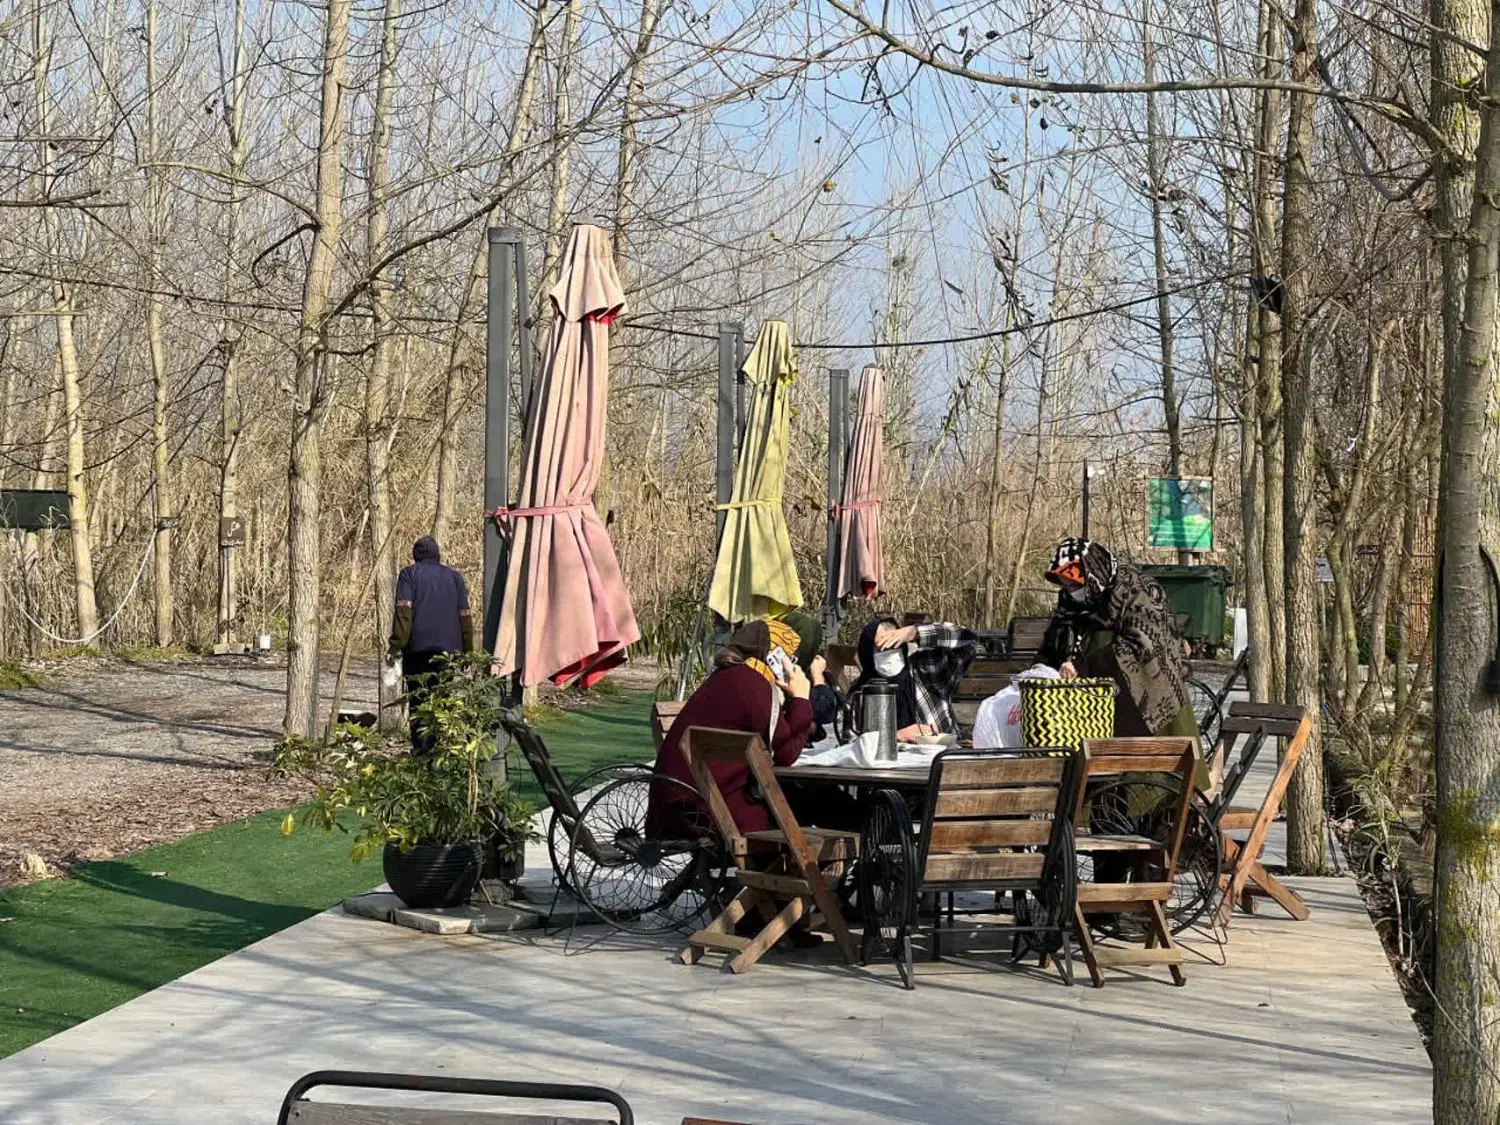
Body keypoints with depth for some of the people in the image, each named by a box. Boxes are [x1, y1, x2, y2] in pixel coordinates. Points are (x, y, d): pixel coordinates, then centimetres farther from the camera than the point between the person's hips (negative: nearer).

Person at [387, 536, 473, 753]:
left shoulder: (409, 574, 7)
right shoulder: (454, 576, 16)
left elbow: (404, 611, -6)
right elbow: (464, 616, 12)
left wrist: (395, 645, -8)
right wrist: (467, 652, 15)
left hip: (418, 646, -2)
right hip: (449, 646, 2)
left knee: (417, 699, -1)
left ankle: (421, 748, -8)